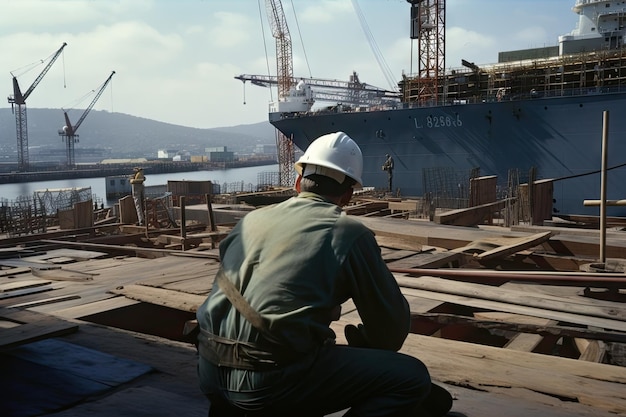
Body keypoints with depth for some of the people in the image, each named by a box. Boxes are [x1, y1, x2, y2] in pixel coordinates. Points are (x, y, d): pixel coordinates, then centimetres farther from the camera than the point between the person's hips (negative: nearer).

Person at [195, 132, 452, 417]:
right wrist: (360, 345, 27)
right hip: (269, 380, -7)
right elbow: (392, 324, 5)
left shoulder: (252, 219, 13)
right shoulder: (350, 233, -2)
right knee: (412, 377, 3)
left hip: (210, 372, 7)